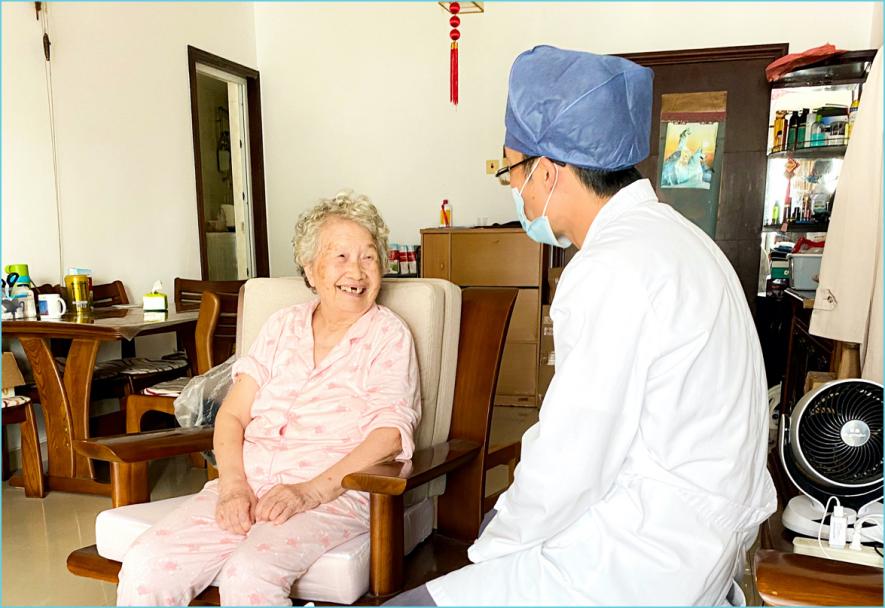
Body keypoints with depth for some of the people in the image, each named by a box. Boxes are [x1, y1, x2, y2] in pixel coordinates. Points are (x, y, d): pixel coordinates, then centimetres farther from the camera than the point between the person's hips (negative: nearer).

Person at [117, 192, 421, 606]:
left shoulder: (388, 335, 3)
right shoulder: (282, 326, 15)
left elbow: (390, 434, -8)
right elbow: (232, 415, 9)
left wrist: (311, 490, -19)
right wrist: (233, 485, -9)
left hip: (335, 494, -4)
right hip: (249, 484, 4)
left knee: (248, 574, -31)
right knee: (145, 565, -18)